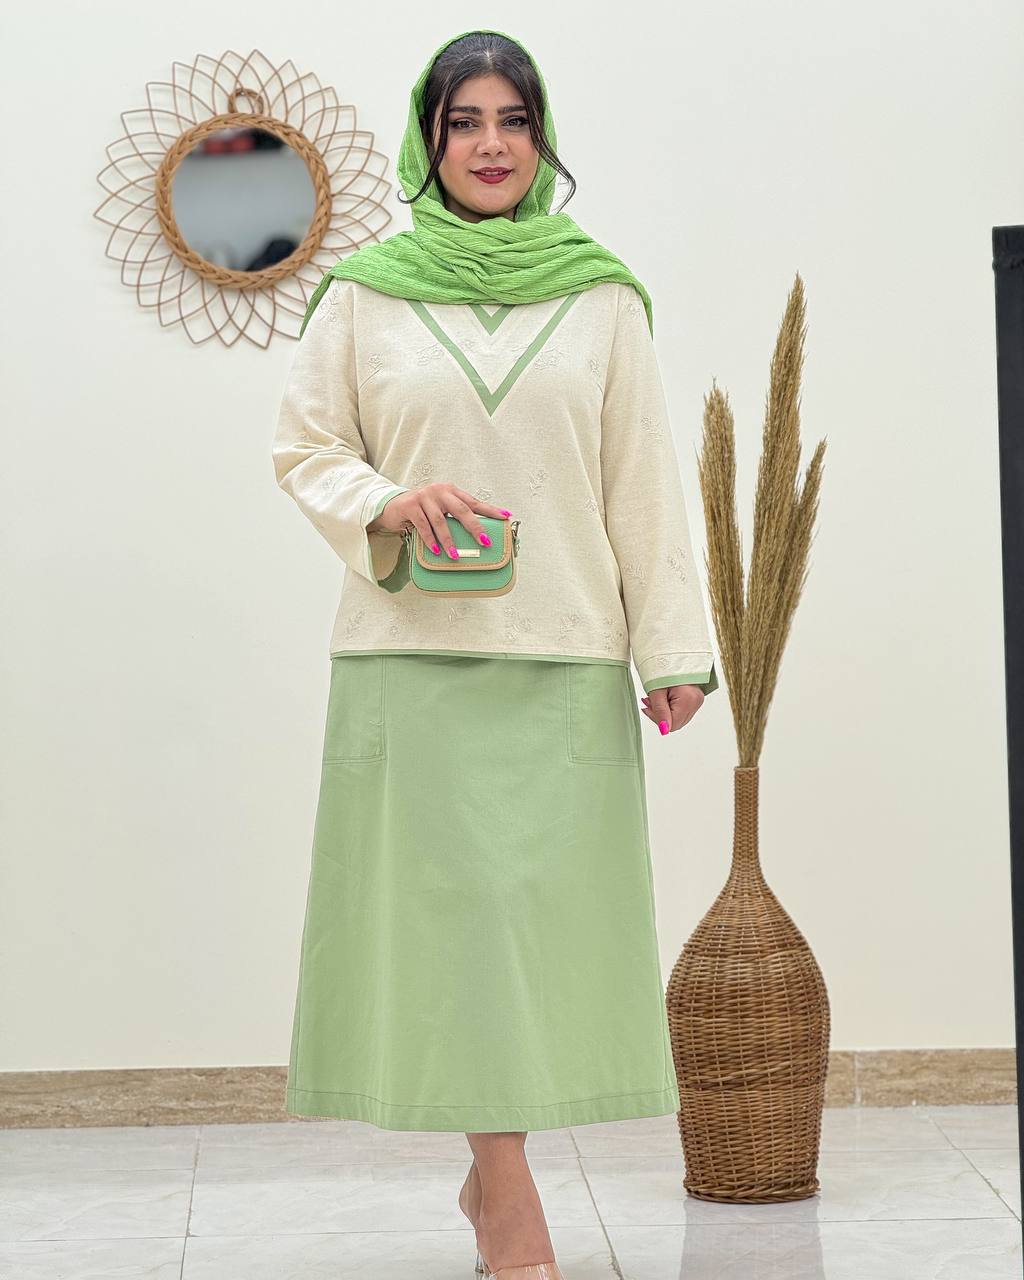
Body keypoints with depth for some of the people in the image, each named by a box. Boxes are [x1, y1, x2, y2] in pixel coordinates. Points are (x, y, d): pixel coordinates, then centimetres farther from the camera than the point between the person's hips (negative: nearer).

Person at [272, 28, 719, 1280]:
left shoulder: (601, 296, 6)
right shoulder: (364, 293, 5)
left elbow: (642, 480, 6)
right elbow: (304, 448, 9)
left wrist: (673, 647, 1)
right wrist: (388, 504, -12)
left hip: (563, 657, 1)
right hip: (411, 650, -1)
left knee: (543, 905, 1)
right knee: (457, 906, -3)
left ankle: (491, 1165, 18)